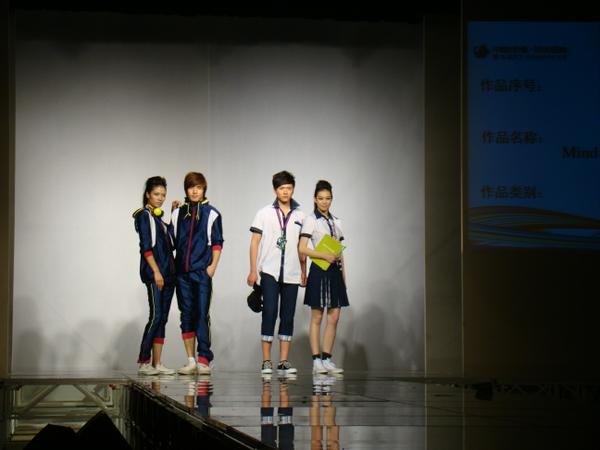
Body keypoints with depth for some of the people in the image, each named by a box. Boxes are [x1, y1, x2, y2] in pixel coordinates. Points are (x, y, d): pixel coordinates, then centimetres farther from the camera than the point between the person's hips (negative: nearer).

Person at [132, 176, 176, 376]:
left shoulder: (160, 217, 19)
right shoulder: (144, 216, -3)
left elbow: (169, 244, 15)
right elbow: (145, 246, -11)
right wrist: (156, 271, -18)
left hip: (168, 272, 8)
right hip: (153, 272, -8)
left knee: (162, 318, 4)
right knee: (156, 316, -14)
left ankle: (157, 363, 4)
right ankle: (143, 362, -12)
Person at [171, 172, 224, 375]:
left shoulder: (211, 213, 3)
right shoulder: (178, 213, 12)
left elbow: (217, 243, 1)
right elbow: (172, 241, 16)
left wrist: (213, 265, -7)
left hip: (202, 271, -4)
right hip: (182, 271, 4)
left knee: (202, 314, -8)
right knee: (186, 315, 4)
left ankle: (204, 359, -7)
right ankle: (190, 360, 8)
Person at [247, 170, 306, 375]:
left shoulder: (299, 216, 9)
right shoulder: (264, 213, 3)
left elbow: (301, 246, 15)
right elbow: (255, 241, 2)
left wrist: (304, 270, 12)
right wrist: (253, 270, -4)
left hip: (291, 273, 3)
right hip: (269, 272, -3)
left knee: (288, 316, 4)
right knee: (269, 313, -7)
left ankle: (284, 361, 8)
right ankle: (266, 361, -4)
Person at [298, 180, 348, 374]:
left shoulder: (336, 222, 15)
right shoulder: (311, 220, -3)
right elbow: (302, 248, -11)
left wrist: (343, 276, 13)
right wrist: (325, 256, -18)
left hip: (335, 271, 6)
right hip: (319, 271, -6)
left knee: (334, 318, 3)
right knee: (317, 317, -3)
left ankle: (327, 359, 7)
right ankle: (316, 360, -2)